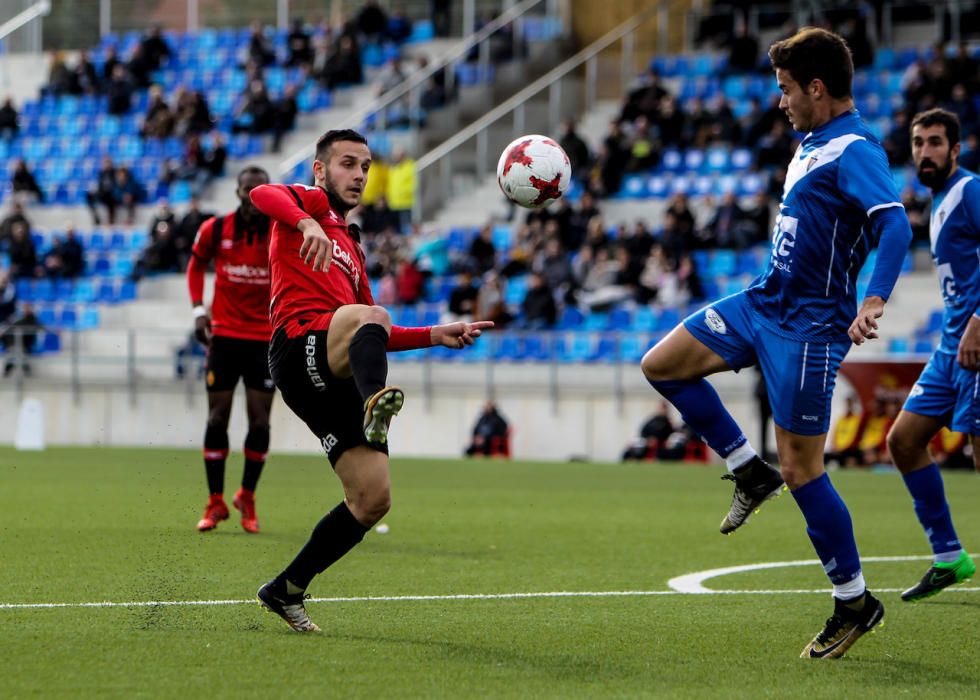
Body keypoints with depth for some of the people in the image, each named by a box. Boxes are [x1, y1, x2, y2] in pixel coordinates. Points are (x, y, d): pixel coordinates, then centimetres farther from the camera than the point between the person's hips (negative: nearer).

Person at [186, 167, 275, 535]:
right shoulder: (215, 229, -2)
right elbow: (197, 262, 16)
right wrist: (198, 308, 4)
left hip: (266, 338, 0)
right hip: (224, 335, 1)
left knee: (260, 421, -3)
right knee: (217, 417, -1)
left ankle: (247, 497, 15)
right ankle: (215, 503, 8)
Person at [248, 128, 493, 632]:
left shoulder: (350, 245, 36)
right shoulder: (307, 203, 13)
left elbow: (380, 339, 39)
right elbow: (263, 194, -14)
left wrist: (437, 336, 27)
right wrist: (308, 224, -32)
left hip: (340, 376, 8)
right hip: (301, 347, -8)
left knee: (372, 500, -1)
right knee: (369, 317, -39)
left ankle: (286, 590, 14)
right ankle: (375, 403, -72)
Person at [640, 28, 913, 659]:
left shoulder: (855, 150, -18)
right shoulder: (811, 145, 12)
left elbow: (895, 222, -33)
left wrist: (875, 300, -48)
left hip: (809, 324, -9)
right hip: (764, 302, 9)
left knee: (800, 467, -6)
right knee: (661, 365, 6)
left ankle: (855, 602, 8)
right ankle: (751, 473, 15)